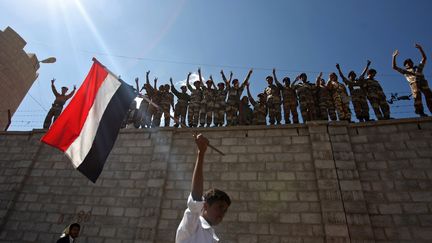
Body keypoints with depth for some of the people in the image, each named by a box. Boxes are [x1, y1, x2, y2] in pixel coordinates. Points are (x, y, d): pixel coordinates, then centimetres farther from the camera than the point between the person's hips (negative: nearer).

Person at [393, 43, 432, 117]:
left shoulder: (418, 68, 36)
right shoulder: (405, 71, 29)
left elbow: (424, 58, 35)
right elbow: (394, 67, 21)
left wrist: (420, 48, 28)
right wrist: (394, 57, 16)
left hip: (423, 82, 2)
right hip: (414, 83, -2)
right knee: (417, 97, -19)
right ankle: (421, 112, -26)